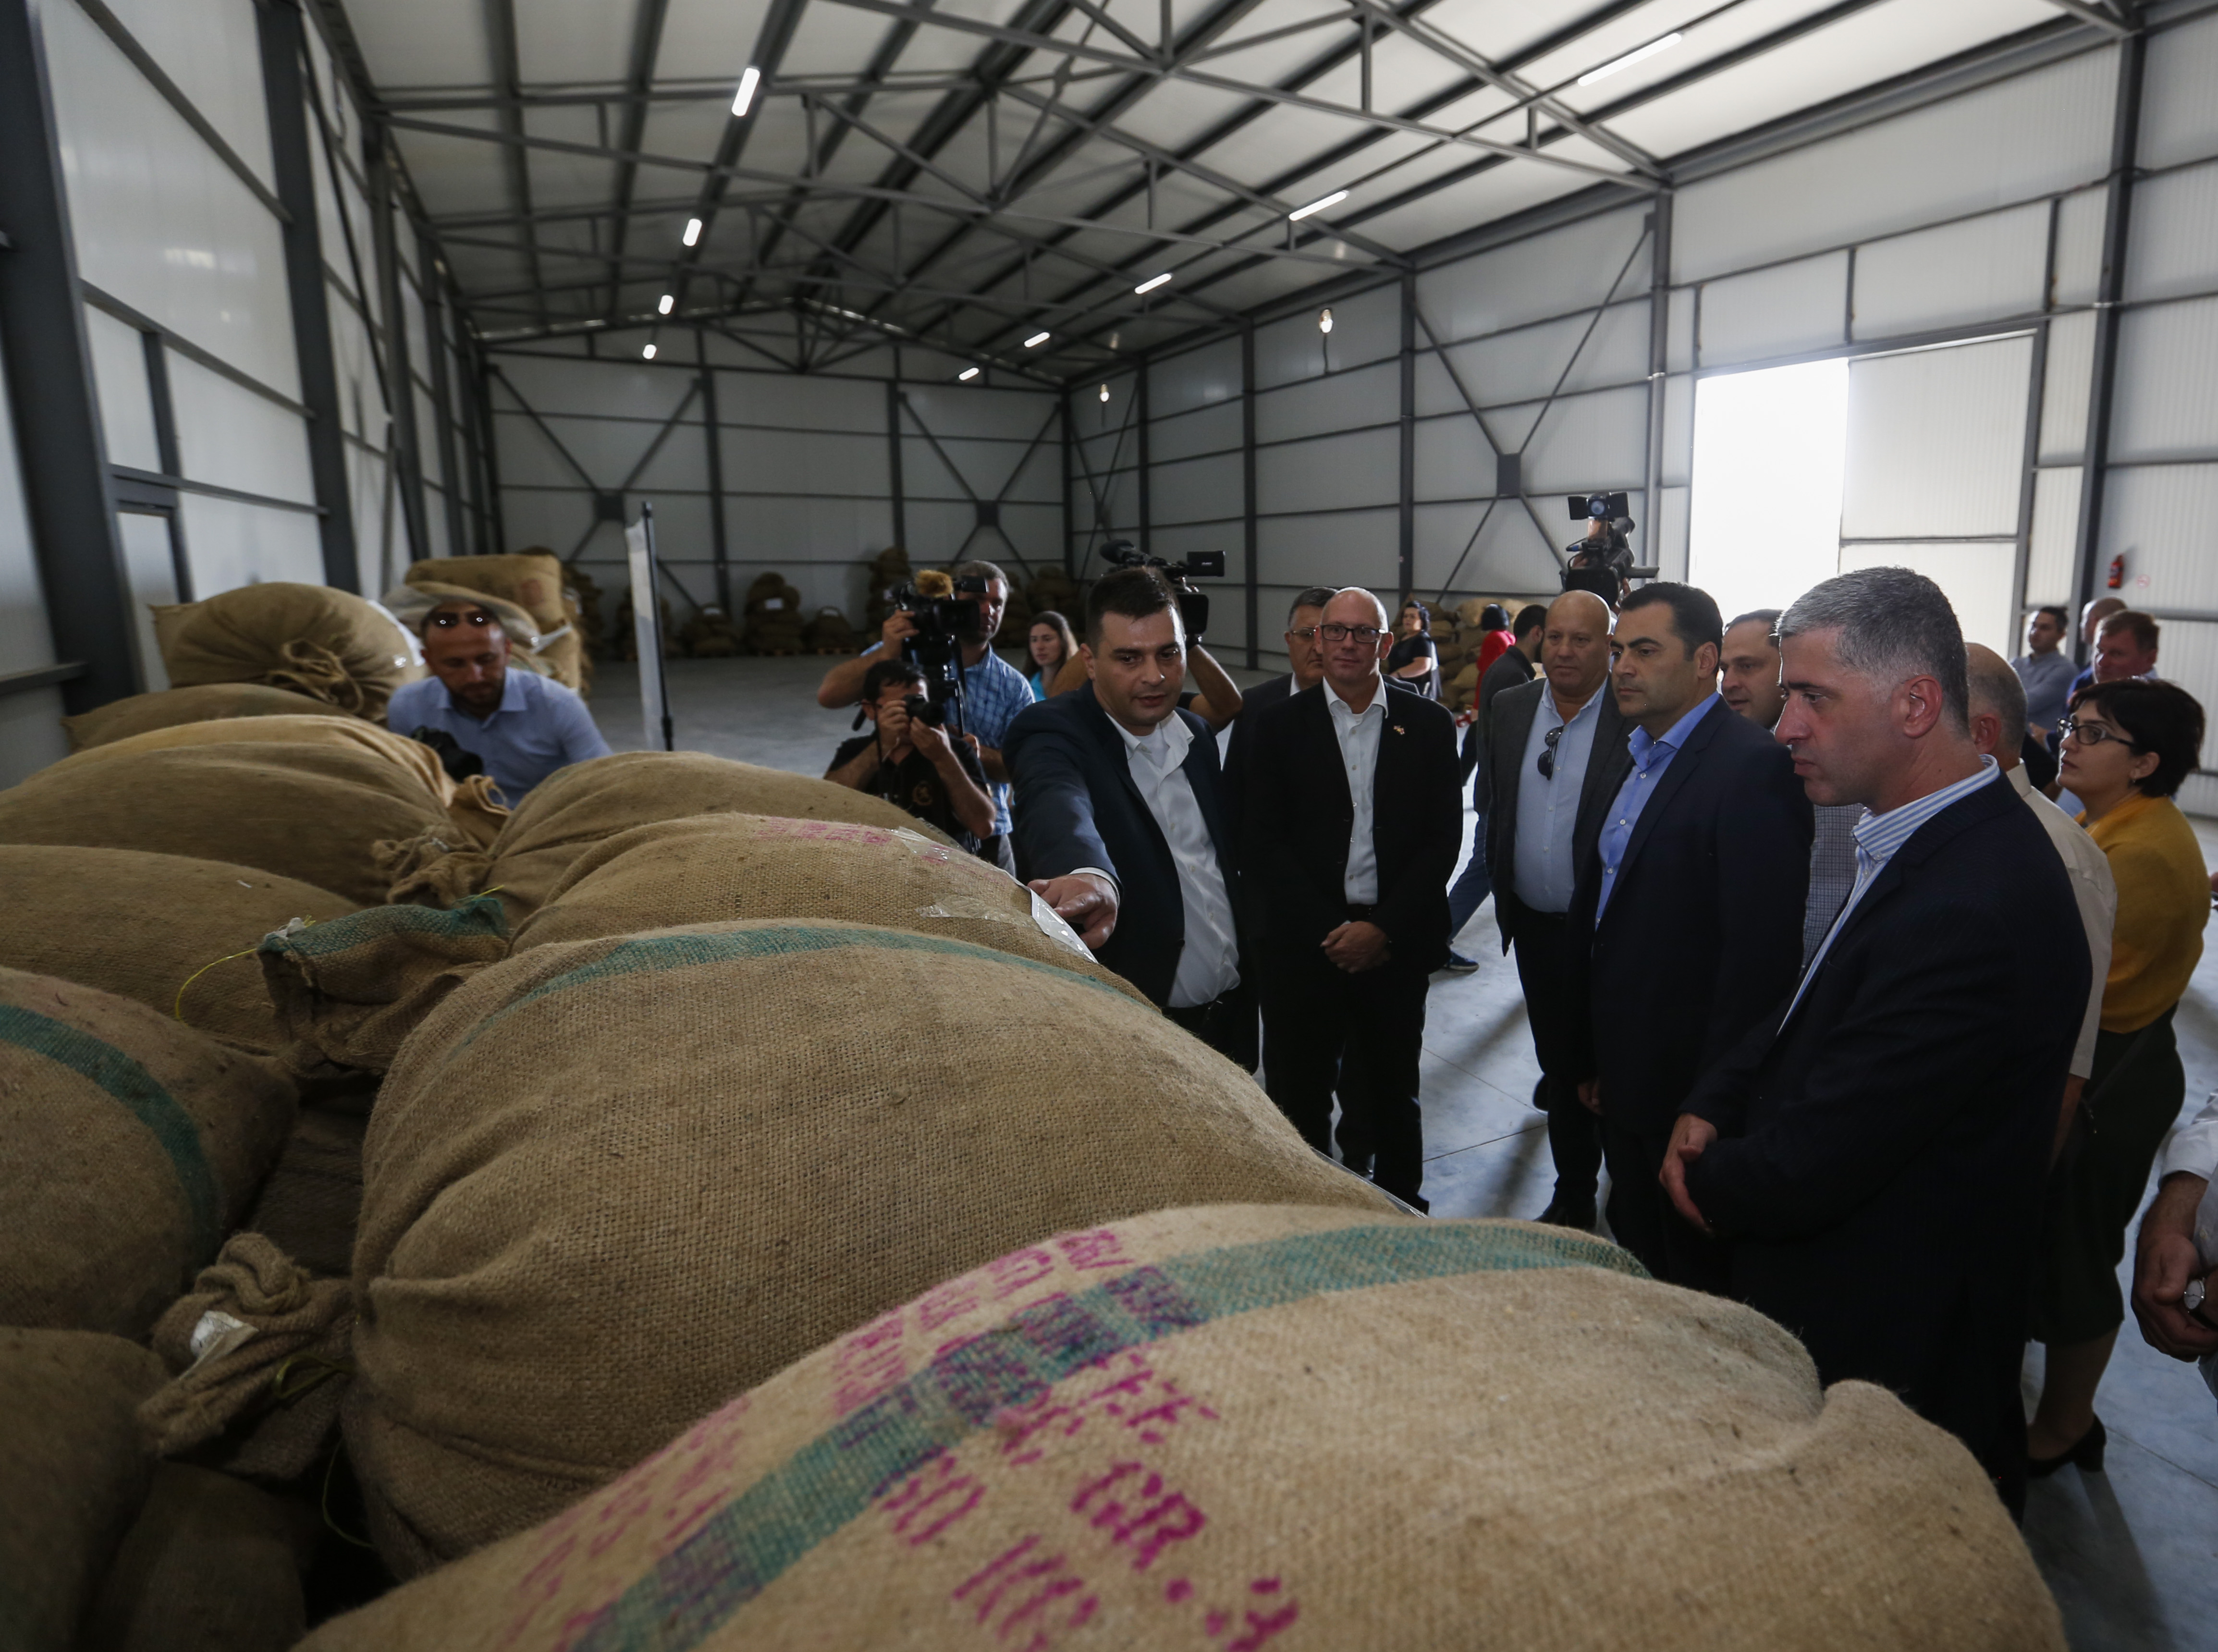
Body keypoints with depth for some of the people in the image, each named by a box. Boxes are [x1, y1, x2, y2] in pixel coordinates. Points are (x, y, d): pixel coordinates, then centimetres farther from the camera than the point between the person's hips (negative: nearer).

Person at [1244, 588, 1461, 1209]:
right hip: (1304, 943, -1)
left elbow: (1443, 838, 0)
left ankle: (1401, 1206, 32)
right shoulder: (1280, 725, 2)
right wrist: (1329, 931, -9)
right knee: (1299, 1093, 7)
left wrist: (1383, 928, -9)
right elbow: (1264, 842, -2)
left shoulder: (1428, 725, 4)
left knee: (1393, 1089, 15)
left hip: (1396, 943, 1)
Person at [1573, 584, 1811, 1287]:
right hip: (1624, 1083, 8)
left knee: (1698, 1280, 10)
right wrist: (1595, 1059, 14)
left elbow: (1760, 953, -23)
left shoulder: (1753, 767, -18)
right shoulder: (1640, 759, 11)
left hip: (1690, 1092, -8)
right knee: (1635, 1265, 20)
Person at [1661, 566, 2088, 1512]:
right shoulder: (1928, 843, -1)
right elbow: (1807, 1012, 11)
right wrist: (1711, 1108, -5)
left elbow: (1811, 1166, -28)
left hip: (1881, 1355, -8)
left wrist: (1711, 1184, -8)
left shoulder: (1970, 910, -32)